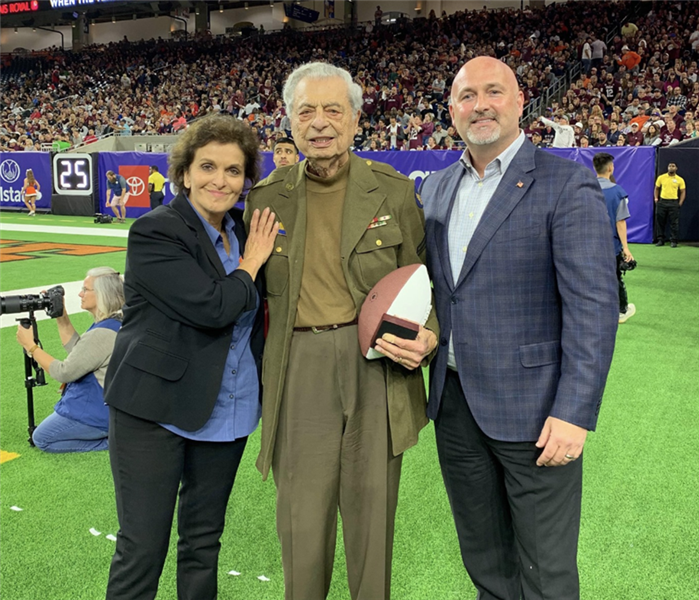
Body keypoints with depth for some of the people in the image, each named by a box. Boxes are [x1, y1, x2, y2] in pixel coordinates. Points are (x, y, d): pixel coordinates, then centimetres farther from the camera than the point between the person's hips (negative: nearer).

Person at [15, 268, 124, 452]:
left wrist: (30, 346, -13)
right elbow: (78, 350, 10)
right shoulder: (115, 323, 1)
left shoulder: (102, 334, -28)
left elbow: (64, 373, -21)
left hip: (99, 412, -10)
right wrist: (61, 317, 3)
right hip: (113, 406, 10)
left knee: (42, 439, 9)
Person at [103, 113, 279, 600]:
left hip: (227, 413, 6)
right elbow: (213, 308, -23)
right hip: (156, 409, -5)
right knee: (142, 550, 5)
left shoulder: (247, 233, 7)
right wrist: (250, 264, -8)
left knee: (204, 542, 18)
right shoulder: (155, 232, -14)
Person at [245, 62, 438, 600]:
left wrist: (427, 338, -12)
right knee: (301, 515, 8)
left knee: (372, 509, 11)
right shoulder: (266, 197, 7)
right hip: (299, 369, 1)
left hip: (377, 365, 0)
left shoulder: (394, 191, 3)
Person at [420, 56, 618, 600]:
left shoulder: (567, 184, -10)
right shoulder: (435, 188, 10)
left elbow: (594, 306, -15)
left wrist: (575, 413, -19)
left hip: (533, 409, -5)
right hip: (454, 403, 6)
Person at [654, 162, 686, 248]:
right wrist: (656, 198, 2)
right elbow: (657, 188, 13)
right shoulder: (661, 178, 4)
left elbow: (683, 192, 5)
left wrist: (680, 203, -5)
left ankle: (673, 241, 4)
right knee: (660, 222, 4)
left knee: (674, 223, -2)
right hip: (662, 202, 1)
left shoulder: (680, 180, 2)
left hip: (674, 203, -1)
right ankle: (660, 240, 13)